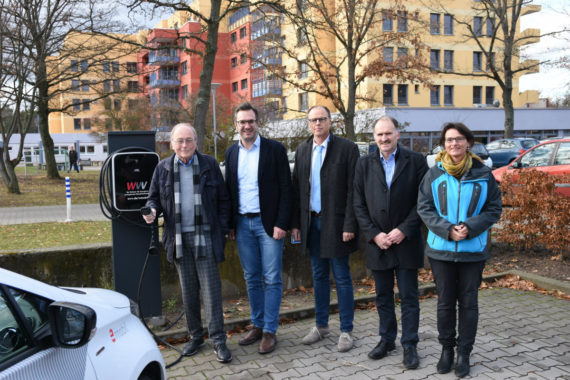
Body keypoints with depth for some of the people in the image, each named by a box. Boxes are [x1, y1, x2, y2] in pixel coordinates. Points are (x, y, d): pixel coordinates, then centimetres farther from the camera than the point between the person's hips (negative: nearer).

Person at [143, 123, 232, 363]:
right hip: (178, 238, 2)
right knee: (188, 291, 11)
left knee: (211, 289, -3)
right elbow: (154, 197, 15)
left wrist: (223, 230, -2)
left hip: (205, 236, -2)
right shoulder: (162, 168, 7)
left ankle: (218, 340, 6)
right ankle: (195, 336, 25)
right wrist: (152, 211, -8)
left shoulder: (209, 165, 2)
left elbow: (223, 200, 5)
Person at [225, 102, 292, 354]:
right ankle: (257, 325, 26)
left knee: (272, 279, 1)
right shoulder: (231, 153, 9)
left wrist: (281, 223, -13)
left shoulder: (275, 149, -5)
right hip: (242, 224, 5)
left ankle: (270, 331, 12)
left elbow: (285, 188, -7)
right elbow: (229, 190, 13)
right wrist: (230, 224, 8)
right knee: (251, 279, 13)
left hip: (267, 222, -4)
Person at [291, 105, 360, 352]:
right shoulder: (302, 150, 10)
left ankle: (346, 330, 16)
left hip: (335, 223, -5)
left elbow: (352, 190, -10)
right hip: (311, 222, 5)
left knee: (342, 278, 4)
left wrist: (349, 225, -15)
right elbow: (297, 188, 11)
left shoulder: (347, 148, -6)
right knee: (319, 276, 15)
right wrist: (295, 223, 6)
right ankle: (321, 325, 28)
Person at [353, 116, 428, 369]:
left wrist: (403, 230, -14)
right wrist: (374, 235, -8)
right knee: (383, 297, 15)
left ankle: (410, 345, 19)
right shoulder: (364, 164, 4)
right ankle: (387, 340, 30)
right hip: (377, 243, 3)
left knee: (409, 298, 5)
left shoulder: (415, 161, -3)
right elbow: (359, 205, 2)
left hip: (406, 241, -2)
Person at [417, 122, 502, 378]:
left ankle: (464, 353, 23)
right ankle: (446, 349, 28)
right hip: (441, 249, 1)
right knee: (445, 302, 11)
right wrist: (447, 230, -16)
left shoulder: (483, 174, -1)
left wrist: (470, 228, -16)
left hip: (473, 250, 0)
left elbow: (494, 209, 0)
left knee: (468, 302, 8)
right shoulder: (434, 174, -1)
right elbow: (424, 207, -3)